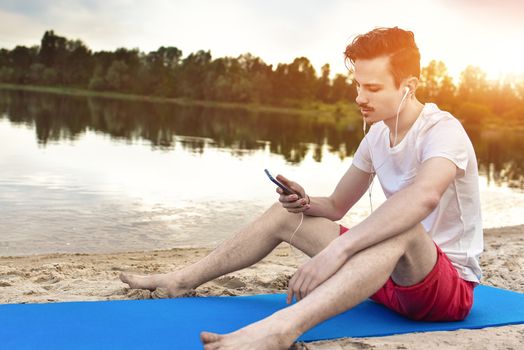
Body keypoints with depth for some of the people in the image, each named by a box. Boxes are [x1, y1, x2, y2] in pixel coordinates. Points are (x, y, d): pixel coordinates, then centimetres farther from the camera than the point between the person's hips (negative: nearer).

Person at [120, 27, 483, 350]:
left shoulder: (442, 130, -20)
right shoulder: (377, 135, 4)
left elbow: (423, 197, -43)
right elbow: (337, 207, 12)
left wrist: (335, 250, -49)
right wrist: (305, 203, -10)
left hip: (450, 285, -7)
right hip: (393, 275, 7)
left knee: (400, 230, -42)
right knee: (285, 214, 7)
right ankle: (182, 281, 12)